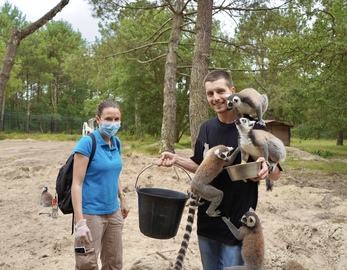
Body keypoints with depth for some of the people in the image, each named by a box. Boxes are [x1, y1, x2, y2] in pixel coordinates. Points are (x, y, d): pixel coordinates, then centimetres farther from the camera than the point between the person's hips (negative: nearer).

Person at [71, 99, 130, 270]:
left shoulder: (116, 143, 5)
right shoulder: (87, 143, -15)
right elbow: (77, 184, -17)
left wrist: (122, 200, 18)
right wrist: (80, 222, -22)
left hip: (113, 213, 7)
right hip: (91, 214, -6)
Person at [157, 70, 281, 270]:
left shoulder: (253, 128, -11)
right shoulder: (206, 128, 2)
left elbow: (276, 174, -7)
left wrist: (266, 169, -29)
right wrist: (176, 159, -3)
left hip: (237, 225, -4)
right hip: (207, 222, 5)